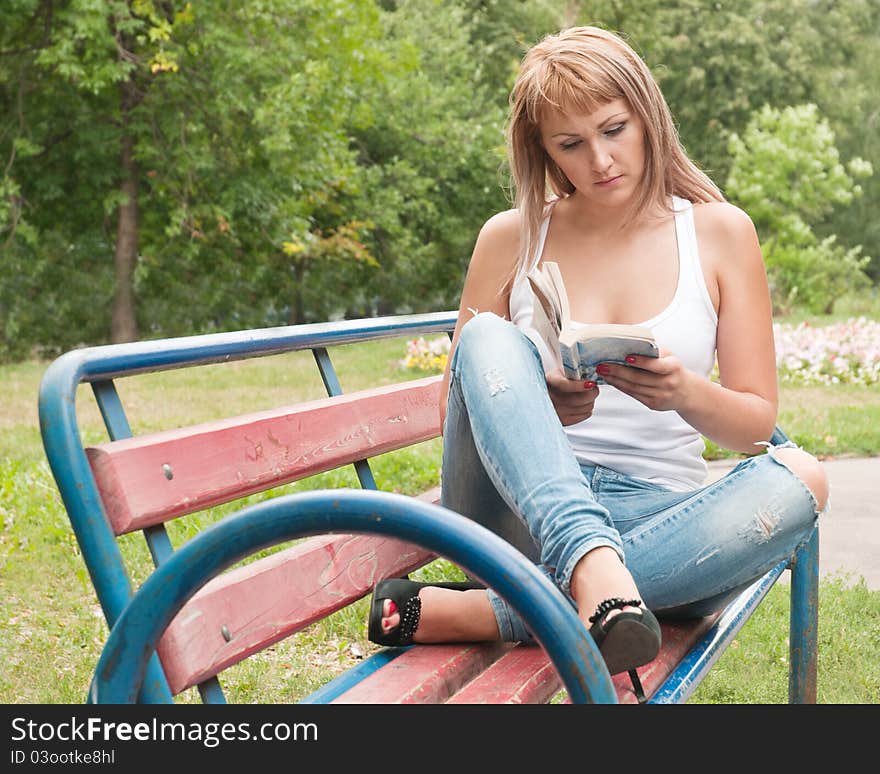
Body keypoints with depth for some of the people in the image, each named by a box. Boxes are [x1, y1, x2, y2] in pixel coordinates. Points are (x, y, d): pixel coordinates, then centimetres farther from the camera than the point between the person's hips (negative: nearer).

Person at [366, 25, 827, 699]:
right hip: (525, 511, 0)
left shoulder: (720, 231, 6)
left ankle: (485, 613, -34)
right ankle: (594, 571, -47)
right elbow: (454, 410, 7)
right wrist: (536, 407, -16)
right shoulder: (511, 238, 6)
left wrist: (687, 393, -19)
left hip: (659, 523, 1)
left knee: (799, 478, -29)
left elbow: (756, 422, 5)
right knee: (488, 335, -23)